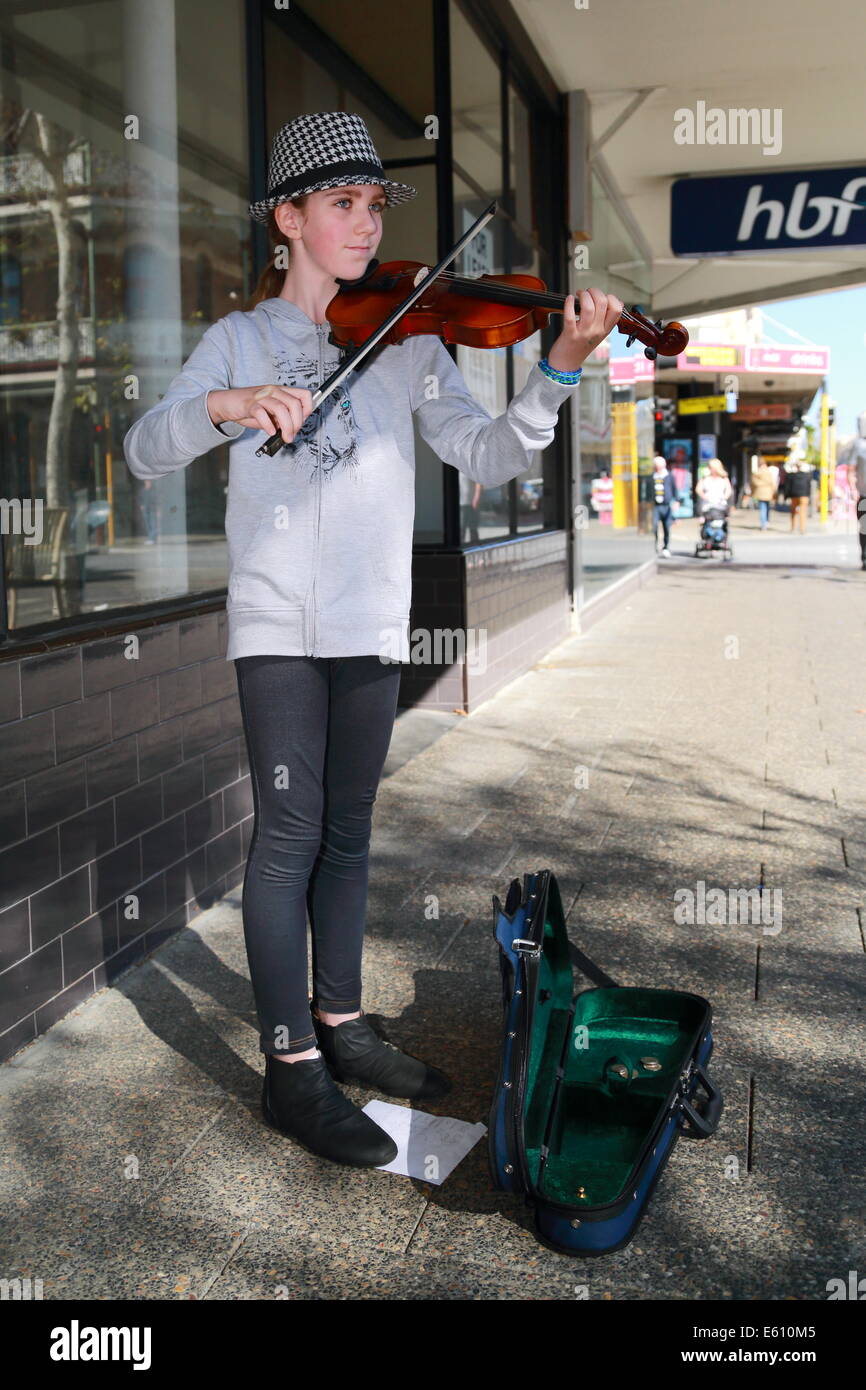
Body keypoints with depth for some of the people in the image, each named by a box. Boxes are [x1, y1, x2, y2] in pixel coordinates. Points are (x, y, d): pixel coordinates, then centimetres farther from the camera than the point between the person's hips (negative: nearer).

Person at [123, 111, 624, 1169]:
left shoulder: (410, 339, 9)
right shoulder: (240, 338, 5)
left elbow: (486, 457, -3)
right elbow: (145, 450, -4)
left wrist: (558, 371, -19)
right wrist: (222, 406, -23)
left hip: (371, 620, 3)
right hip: (278, 619, -3)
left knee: (346, 830, 11)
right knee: (290, 833, -4)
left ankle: (339, 1020, 26)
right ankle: (290, 1067, 6)